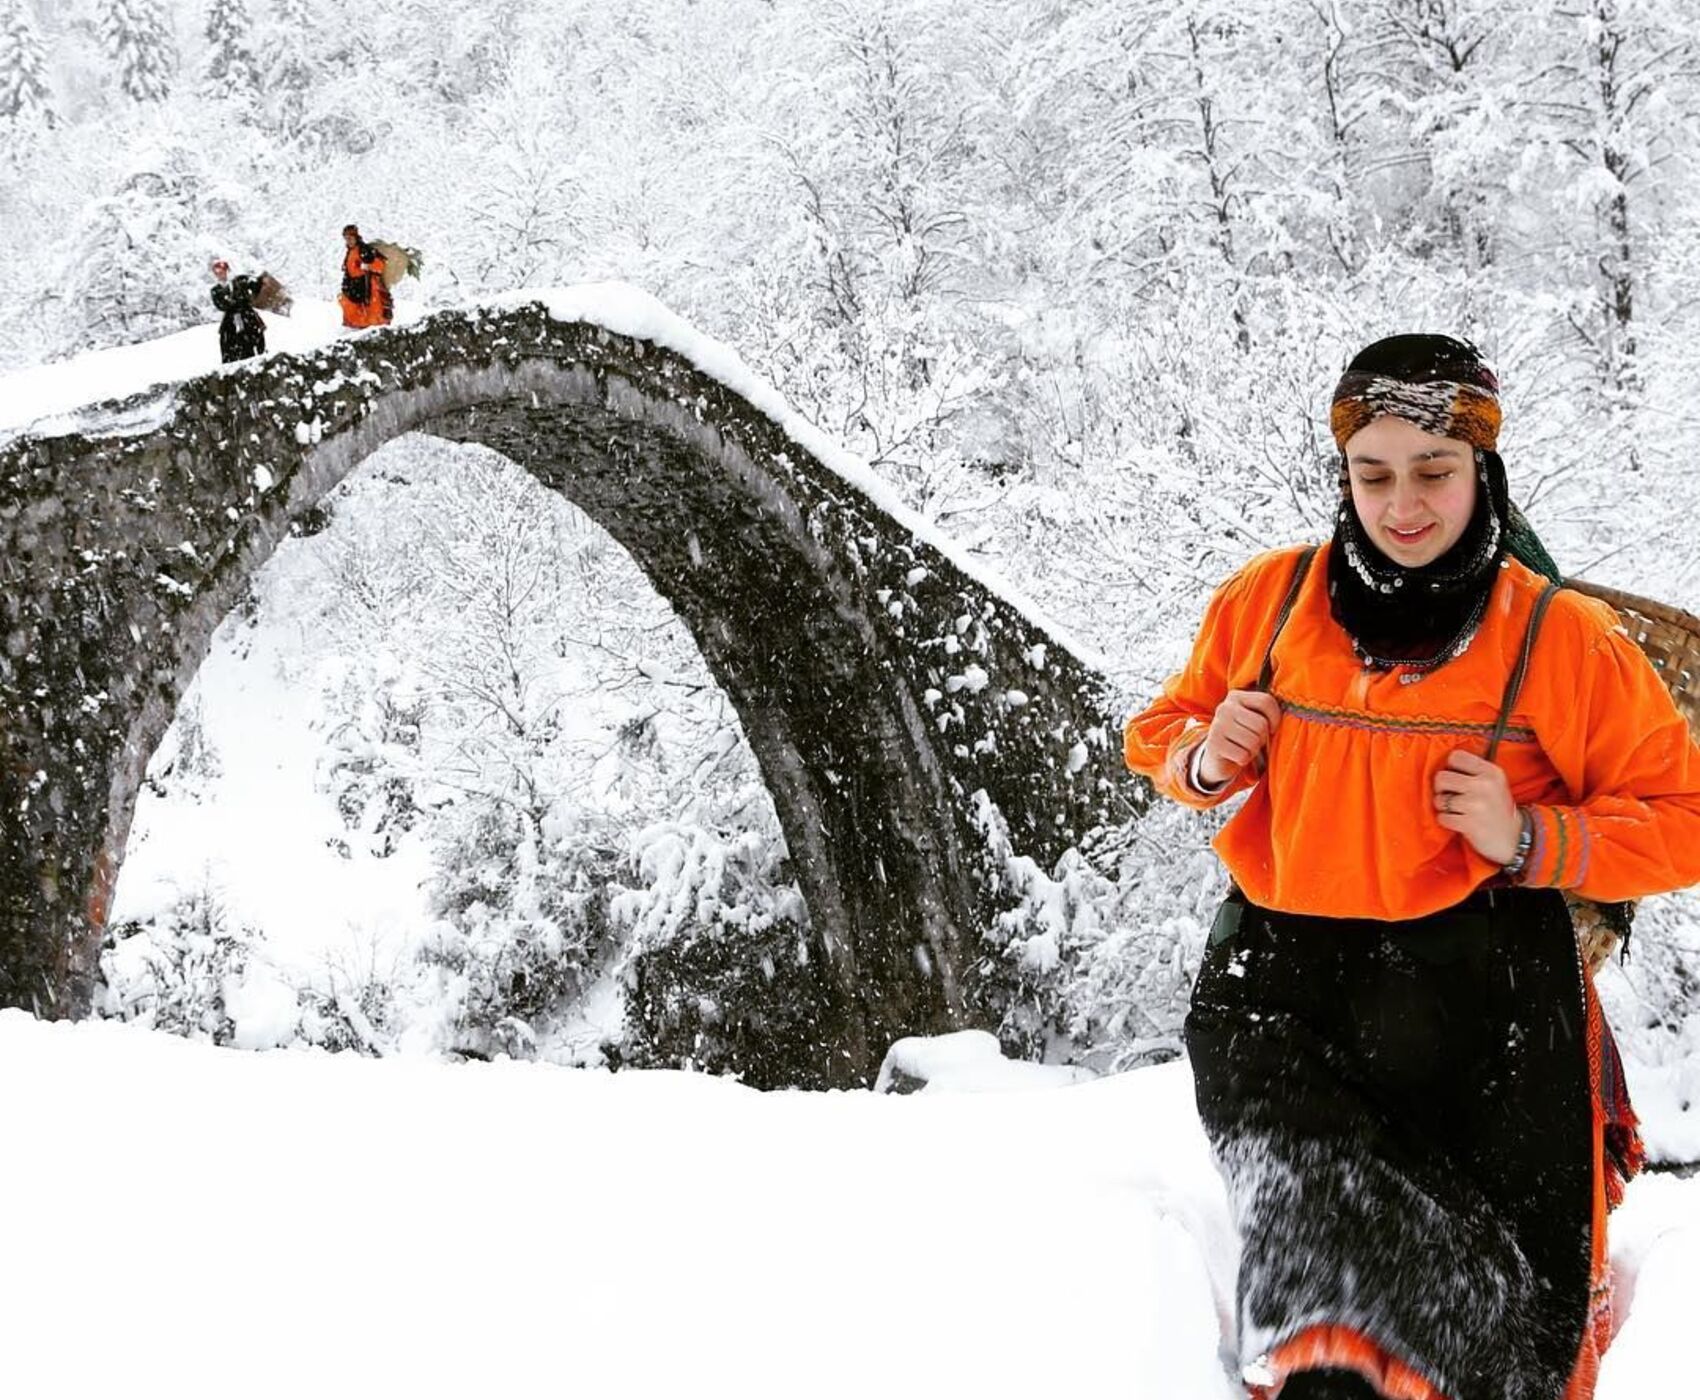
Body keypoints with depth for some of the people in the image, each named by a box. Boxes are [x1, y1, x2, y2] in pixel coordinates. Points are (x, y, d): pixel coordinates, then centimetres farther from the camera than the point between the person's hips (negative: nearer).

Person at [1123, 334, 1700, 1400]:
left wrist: (1529, 841, -11)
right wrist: (1204, 758, -1)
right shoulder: (1268, 601, 8)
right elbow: (1164, 733, 23)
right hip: (1284, 974, 1)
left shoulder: (1563, 638, 1)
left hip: (1479, 984, -1)